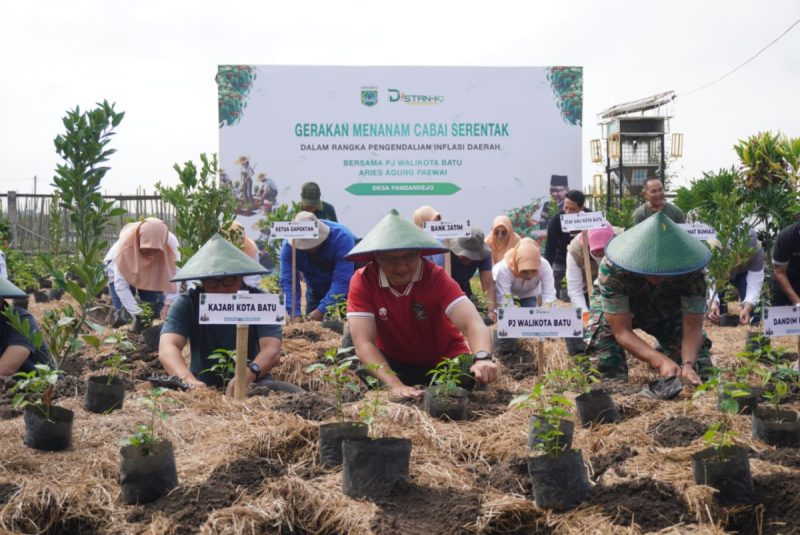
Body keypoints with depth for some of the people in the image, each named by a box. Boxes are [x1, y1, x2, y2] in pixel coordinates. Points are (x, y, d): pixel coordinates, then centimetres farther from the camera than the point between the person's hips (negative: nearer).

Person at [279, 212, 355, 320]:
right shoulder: (289, 246, -22)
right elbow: (287, 281, -24)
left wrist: (322, 310, -40)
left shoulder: (341, 237, -31)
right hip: (316, 293, 3)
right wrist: (295, 314, -37)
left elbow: (342, 280, -35)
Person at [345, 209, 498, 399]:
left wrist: (482, 358, -55)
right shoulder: (362, 282, -18)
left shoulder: (436, 277, -21)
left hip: (445, 361, 0)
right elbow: (363, 343, -25)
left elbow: (473, 324, -32)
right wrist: (396, 385, -40)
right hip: (393, 362, 0)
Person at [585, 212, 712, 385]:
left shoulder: (690, 270, -37)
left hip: (665, 308, 2)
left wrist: (688, 364, -52)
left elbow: (691, 328, -32)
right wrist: (661, 361, -53)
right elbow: (622, 331, -39)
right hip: (613, 307, -2)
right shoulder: (612, 269, -43)